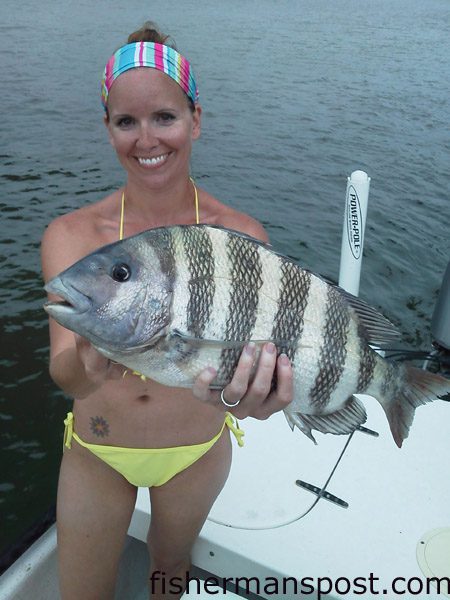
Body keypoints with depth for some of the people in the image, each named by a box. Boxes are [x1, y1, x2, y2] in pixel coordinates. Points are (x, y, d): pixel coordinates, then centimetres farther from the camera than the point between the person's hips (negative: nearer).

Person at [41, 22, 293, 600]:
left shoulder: (240, 235, -17)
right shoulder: (71, 235, -18)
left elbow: (246, 348, -25)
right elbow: (64, 372, -28)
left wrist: (245, 395, -49)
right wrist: (89, 363, -52)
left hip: (197, 450, 1)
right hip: (97, 451, 0)